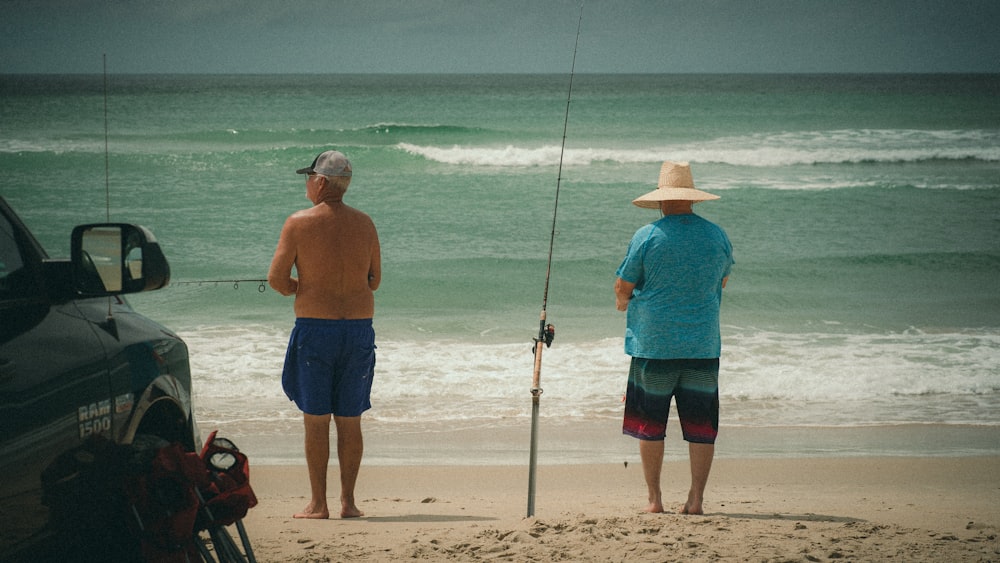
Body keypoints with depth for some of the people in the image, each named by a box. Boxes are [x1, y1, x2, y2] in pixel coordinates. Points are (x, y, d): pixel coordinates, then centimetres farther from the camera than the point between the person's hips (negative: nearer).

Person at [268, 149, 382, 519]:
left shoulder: (299, 223, -7)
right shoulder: (364, 224, 5)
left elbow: (276, 279, -5)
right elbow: (374, 280, 12)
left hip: (315, 326, -3)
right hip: (360, 326, 3)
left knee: (316, 419, 2)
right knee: (350, 420, 9)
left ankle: (318, 504, 3)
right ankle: (348, 501, 11)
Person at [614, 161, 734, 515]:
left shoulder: (646, 237, -8)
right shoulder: (717, 236, 3)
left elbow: (623, 287, 0)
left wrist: (623, 302, 22)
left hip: (654, 343, -2)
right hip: (703, 344, 2)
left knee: (650, 423, 7)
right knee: (701, 425, 6)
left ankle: (654, 499, 8)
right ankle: (696, 499, 5)